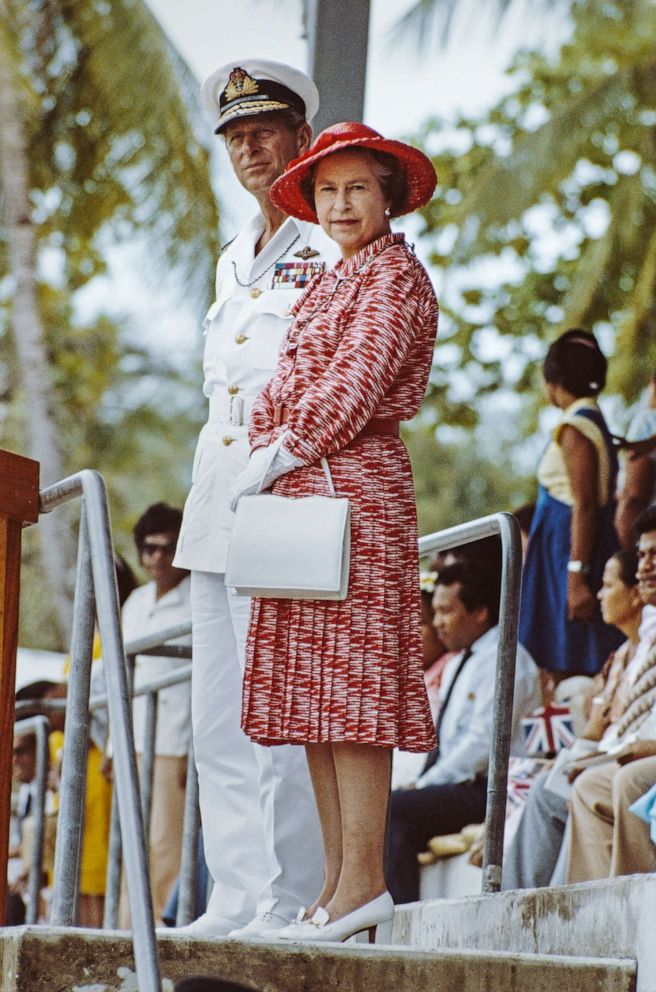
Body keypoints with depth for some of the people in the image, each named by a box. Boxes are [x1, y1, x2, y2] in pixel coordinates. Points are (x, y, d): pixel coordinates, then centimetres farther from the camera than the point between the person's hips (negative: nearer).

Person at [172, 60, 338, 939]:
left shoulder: (336, 254, -3)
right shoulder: (235, 262, 21)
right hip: (217, 502, 8)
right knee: (217, 718, 6)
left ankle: (295, 901, -7)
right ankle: (237, 898, 10)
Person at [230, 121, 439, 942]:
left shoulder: (394, 276, -4)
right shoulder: (334, 282, 23)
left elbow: (358, 379, -14)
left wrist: (285, 449, -14)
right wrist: (272, 455, 2)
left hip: (354, 484, -9)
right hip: (306, 486, 9)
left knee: (349, 678, -13)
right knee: (311, 687, 5)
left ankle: (363, 880, -14)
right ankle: (337, 880, 6)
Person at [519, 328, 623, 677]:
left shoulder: (574, 430, -13)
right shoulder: (595, 423, 16)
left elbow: (585, 506, -20)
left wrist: (576, 577, -23)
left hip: (568, 554, -10)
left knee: (567, 667, -10)